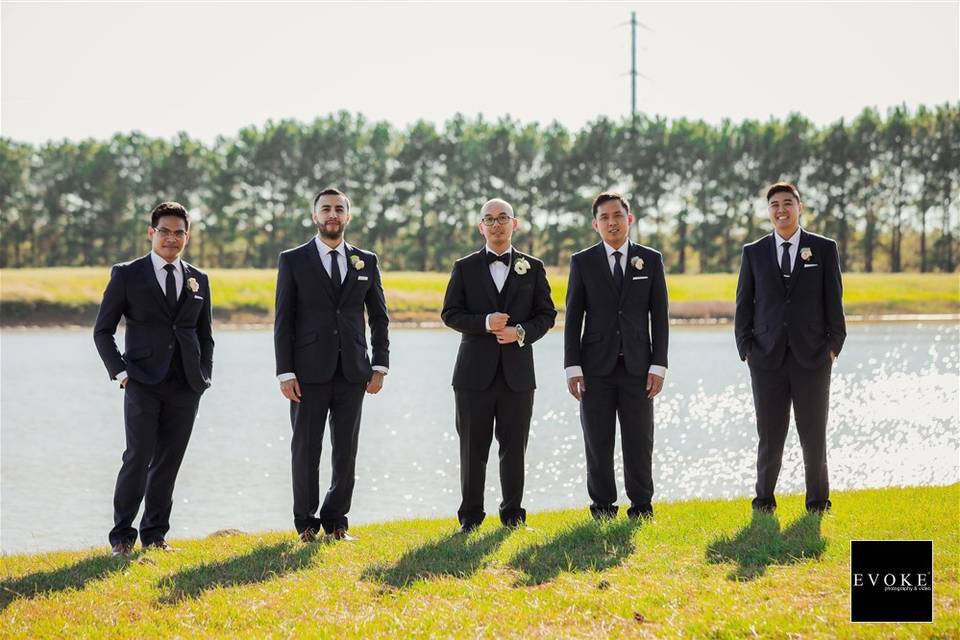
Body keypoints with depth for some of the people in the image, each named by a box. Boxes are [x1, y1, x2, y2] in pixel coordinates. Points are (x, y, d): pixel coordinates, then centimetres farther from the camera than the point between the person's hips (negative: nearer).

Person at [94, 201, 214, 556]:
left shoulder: (198, 280, 13)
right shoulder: (127, 275, 2)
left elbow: (205, 335, 20)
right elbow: (102, 330, 4)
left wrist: (204, 377, 8)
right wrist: (120, 372, -6)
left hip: (185, 387, 4)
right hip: (143, 382, -4)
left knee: (169, 461, 5)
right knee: (138, 458, -11)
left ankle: (155, 534, 14)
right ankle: (122, 536, -3)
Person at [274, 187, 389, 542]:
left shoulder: (366, 262, 10)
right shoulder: (293, 260, 2)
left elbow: (379, 317, 13)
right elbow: (283, 321, -1)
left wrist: (380, 365, 4)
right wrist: (285, 373, -8)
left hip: (352, 372, 2)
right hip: (310, 372, -2)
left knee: (346, 450, 5)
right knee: (306, 450, 2)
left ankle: (336, 520, 15)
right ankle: (306, 523, 12)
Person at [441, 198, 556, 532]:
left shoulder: (533, 268, 8)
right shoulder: (465, 267, 6)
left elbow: (547, 314, 7)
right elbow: (450, 313, 1)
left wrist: (521, 332, -12)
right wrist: (485, 322, -15)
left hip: (518, 372, 1)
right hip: (475, 372, -1)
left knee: (514, 448, 4)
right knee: (473, 448, 3)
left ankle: (513, 514, 13)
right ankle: (470, 516, 10)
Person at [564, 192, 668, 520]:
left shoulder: (651, 260, 6)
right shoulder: (582, 262, 4)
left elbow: (659, 316, 4)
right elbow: (573, 318, 2)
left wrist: (658, 366, -3)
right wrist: (572, 367, -5)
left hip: (637, 367, 0)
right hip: (596, 367, 0)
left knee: (639, 442, 2)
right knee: (598, 443, 3)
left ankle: (641, 507, 11)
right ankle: (603, 507, 11)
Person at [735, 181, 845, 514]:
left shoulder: (824, 248, 4)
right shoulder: (753, 252, 7)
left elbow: (833, 300, 3)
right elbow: (744, 304, 7)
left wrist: (834, 346, -2)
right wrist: (746, 349, 0)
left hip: (811, 357, -1)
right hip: (767, 358, 1)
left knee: (814, 433, 3)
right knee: (769, 433, 3)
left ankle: (817, 499, 15)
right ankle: (764, 498, 16)